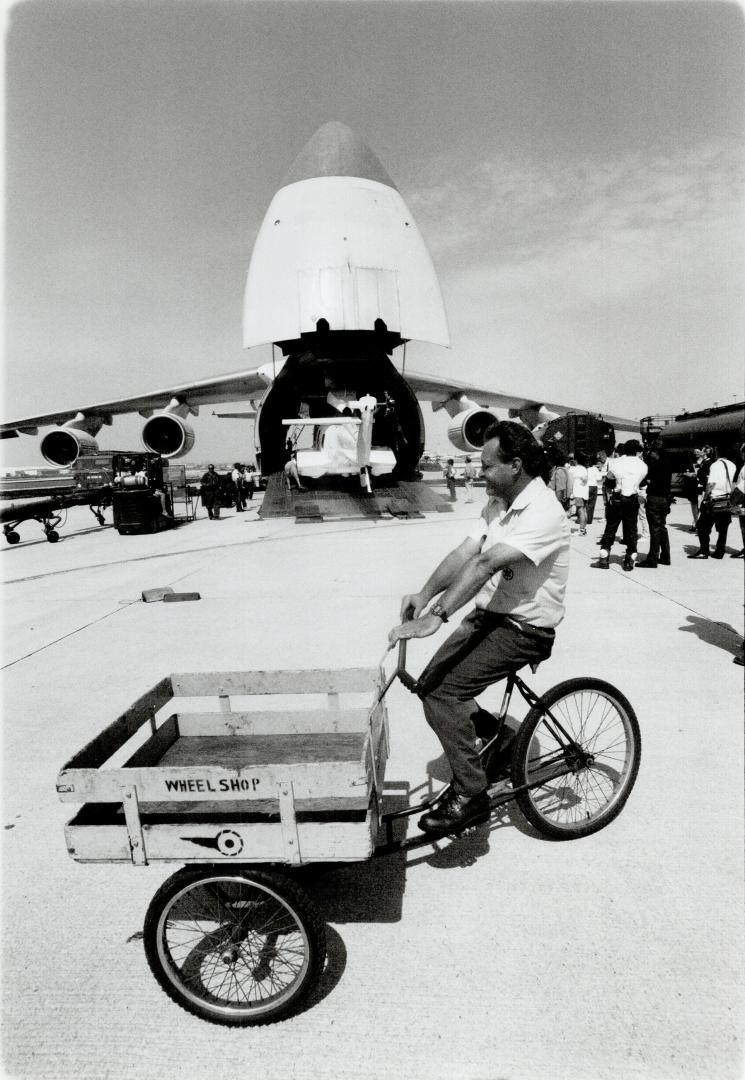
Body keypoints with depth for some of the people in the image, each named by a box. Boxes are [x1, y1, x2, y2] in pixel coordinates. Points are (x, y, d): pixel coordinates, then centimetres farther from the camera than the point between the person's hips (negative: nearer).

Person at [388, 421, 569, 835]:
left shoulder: (542, 512, -22)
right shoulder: (498, 503, 7)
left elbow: (486, 564, -34)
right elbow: (464, 553, -2)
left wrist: (436, 617, -41)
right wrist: (424, 595, -16)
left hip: (524, 628, -9)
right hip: (488, 615, 9)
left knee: (442, 694, -18)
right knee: (430, 683, 7)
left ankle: (470, 796, -2)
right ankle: (499, 737, 27)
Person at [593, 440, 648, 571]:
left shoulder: (615, 462, -2)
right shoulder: (643, 466, 0)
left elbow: (608, 480, 4)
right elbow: (641, 482, 6)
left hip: (617, 499, -1)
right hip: (633, 500, 1)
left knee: (610, 528, 6)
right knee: (631, 530, 8)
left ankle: (604, 560, 7)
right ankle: (629, 562, 10)